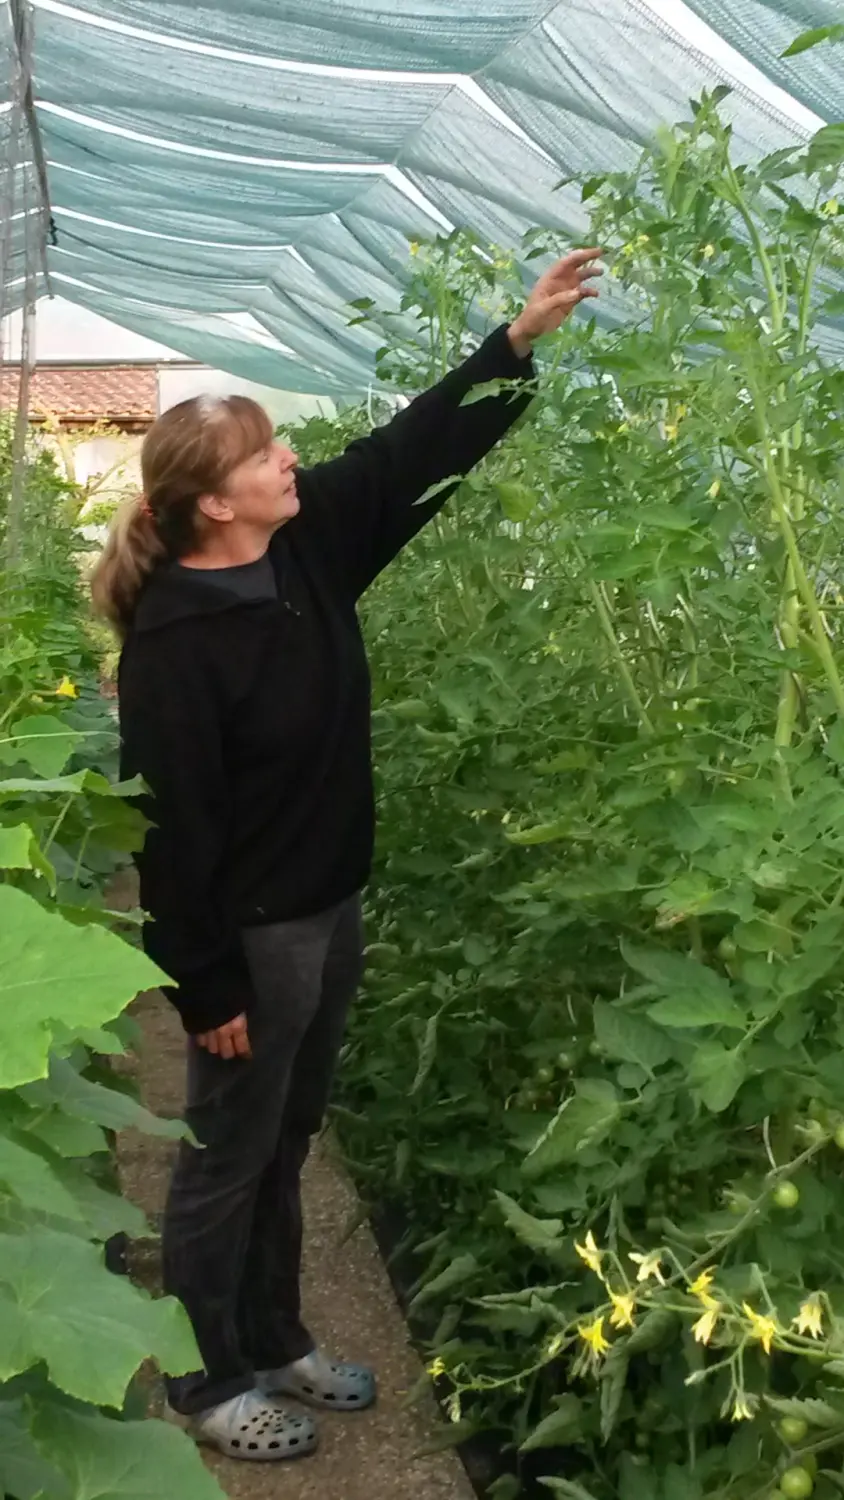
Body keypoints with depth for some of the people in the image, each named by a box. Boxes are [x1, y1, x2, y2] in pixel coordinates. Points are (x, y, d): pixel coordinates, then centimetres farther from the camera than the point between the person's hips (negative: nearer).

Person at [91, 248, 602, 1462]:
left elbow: (417, 447, 5)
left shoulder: (308, 543, -2)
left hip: (329, 911, 8)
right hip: (251, 936, -8)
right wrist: (206, 986, -17)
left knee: (285, 1147, 22)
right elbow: (174, 828, -21)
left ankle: (275, 1341, 41)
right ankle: (207, 1383, 31)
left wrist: (520, 338, -1)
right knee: (227, 1161, 11)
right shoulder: (175, 641, -23)